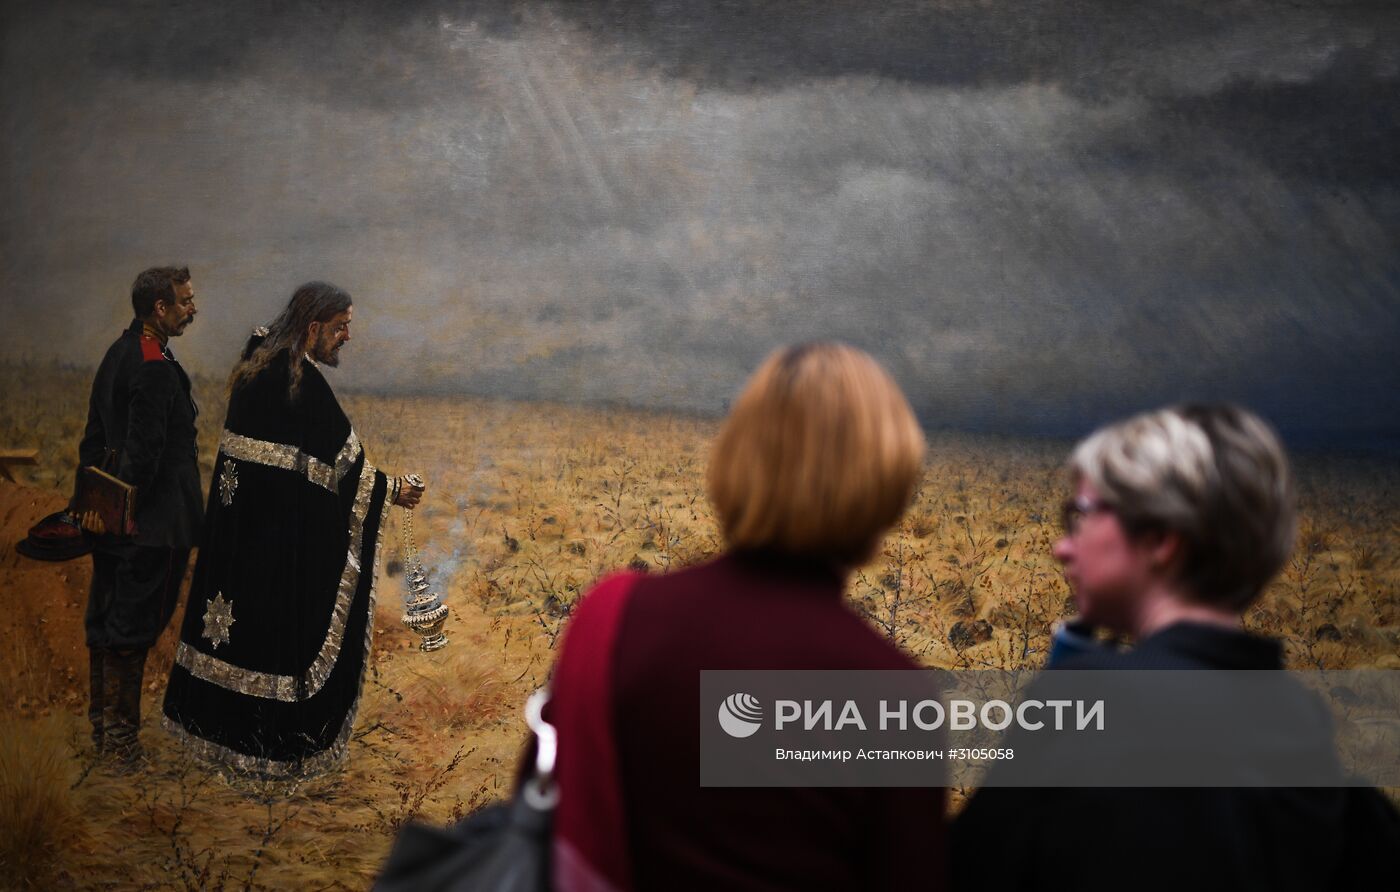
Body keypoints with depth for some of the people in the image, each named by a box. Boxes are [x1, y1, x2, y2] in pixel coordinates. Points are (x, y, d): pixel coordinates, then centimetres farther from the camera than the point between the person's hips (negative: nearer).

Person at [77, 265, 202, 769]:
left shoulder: (118, 354, 11)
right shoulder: (156, 368, -20)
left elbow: (94, 438, 16)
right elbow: (143, 451, -21)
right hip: (150, 520, -10)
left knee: (106, 620, 16)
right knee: (133, 628, -2)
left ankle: (103, 728, 27)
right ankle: (121, 738, 5)